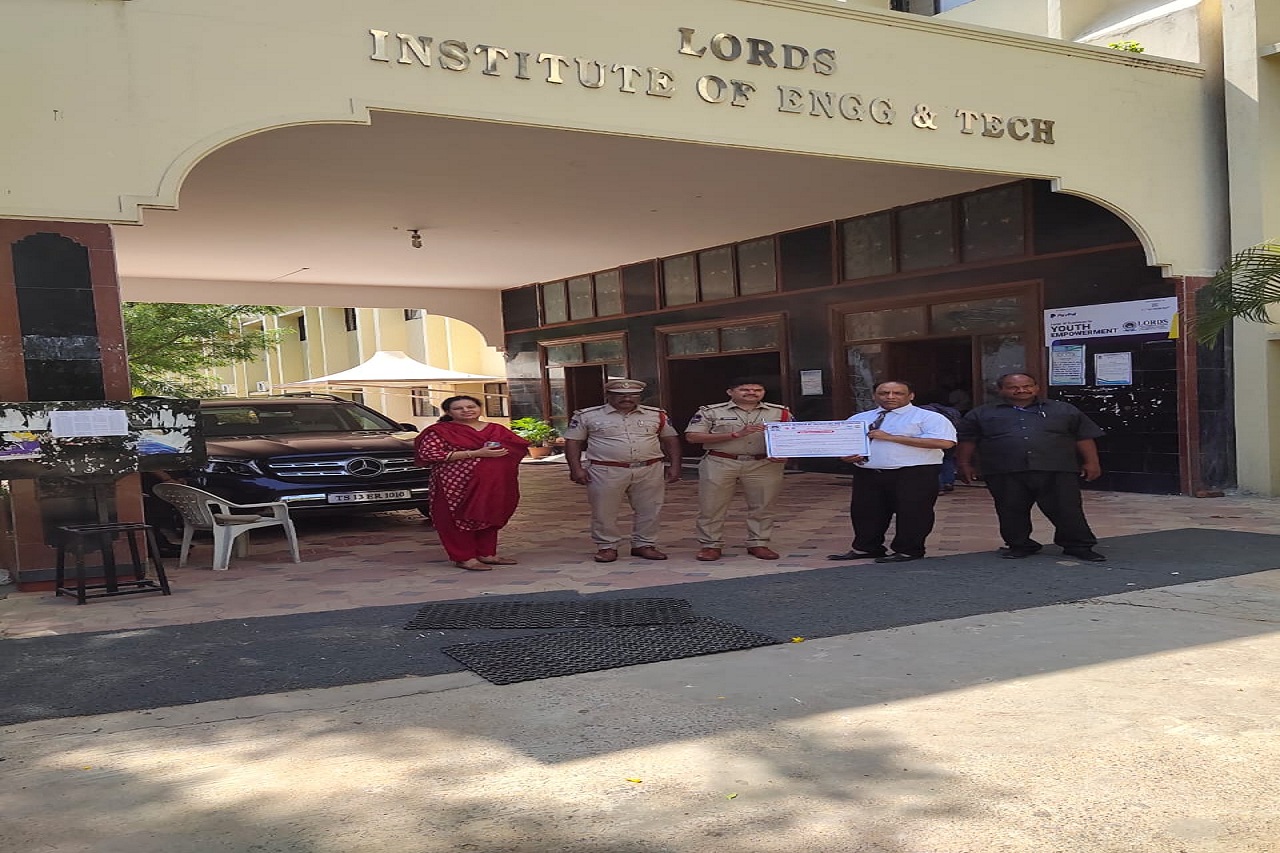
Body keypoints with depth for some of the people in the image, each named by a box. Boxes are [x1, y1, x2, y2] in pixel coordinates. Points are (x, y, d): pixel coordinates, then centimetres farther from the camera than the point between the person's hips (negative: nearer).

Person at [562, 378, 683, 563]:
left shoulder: (656, 415, 6)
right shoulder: (587, 416, -1)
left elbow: (671, 440, 11)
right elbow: (573, 442, 1)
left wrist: (674, 466, 4)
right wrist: (576, 469, -7)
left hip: (649, 471, 2)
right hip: (606, 472, -2)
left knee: (649, 510, 7)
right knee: (604, 511, 2)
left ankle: (644, 545, 21)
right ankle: (607, 546, 18)